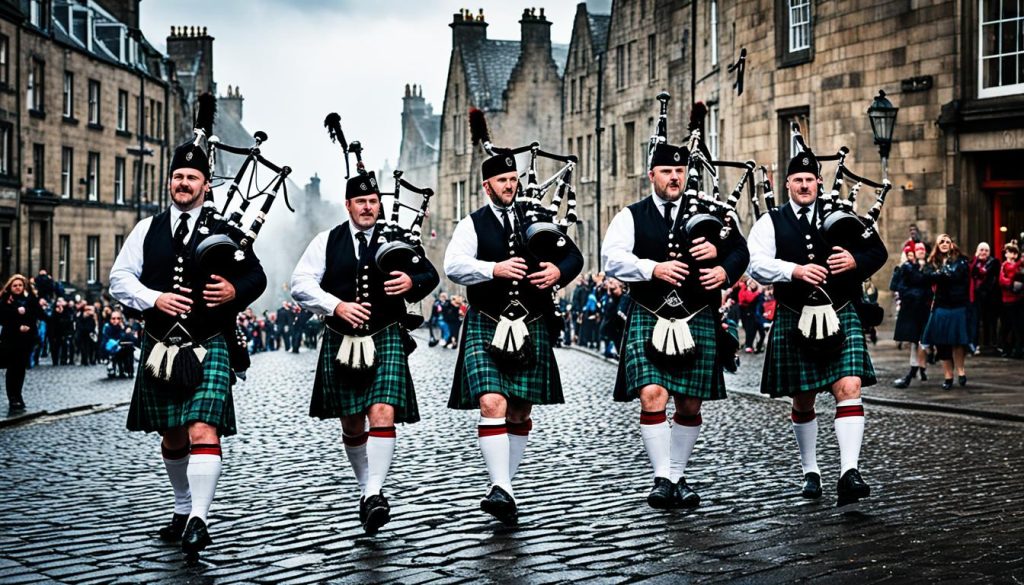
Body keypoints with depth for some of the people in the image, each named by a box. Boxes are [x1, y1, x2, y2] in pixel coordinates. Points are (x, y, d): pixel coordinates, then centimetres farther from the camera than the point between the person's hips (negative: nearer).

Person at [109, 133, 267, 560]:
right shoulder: (148, 229, 9)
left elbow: (257, 277, 7)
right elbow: (119, 279, 6)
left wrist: (235, 291, -14)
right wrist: (154, 299, -11)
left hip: (209, 347, -3)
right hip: (160, 345, 4)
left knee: (203, 431, -17)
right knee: (172, 436, 15)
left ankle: (199, 520, -20)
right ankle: (183, 509, 33)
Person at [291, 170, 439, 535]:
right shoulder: (327, 242, 6)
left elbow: (430, 275, 13)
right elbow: (301, 284, -2)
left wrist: (413, 281, -11)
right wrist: (336, 306, -17)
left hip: (385, 339, -1)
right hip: (341, 341, 1)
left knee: (383, 414, -17)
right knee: (352, 423, 10)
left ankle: (374, 494, -20)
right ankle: (365, 487, 28)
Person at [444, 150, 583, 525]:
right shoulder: (472, 225, 4)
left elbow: (573, 255, 12)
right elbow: (454, 266, -11)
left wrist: (559, 272, -10)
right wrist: (495, 269, -25)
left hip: (532, 329, 4)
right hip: (487, 328, -3)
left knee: (520, 413, 8)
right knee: (492, 404, -19)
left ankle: (505, 484, 21)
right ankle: (501, 490, -22)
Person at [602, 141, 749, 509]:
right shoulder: (632, 216, 6)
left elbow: (740, 250, 12)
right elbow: (612, 258, -7)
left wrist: (724, 269, -9)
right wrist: (654, 268, -21)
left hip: (698, 321, 2)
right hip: (649, 320, -2)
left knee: (689, 404, 7)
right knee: (652, 395, -16)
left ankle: (678, 477, 22)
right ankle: (662, 479, -8)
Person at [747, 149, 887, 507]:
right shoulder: (771, 222, 4)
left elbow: (878, 251, 9)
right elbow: (757, 264, -10)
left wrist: (856, 260, -12)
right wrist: (795, 270, -25)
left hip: (840, 317, 0)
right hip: (795, 321, 0)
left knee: (849, 390, -15)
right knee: (803, 401, 10)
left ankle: (849, 472, -21)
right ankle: (810, 472, 26)